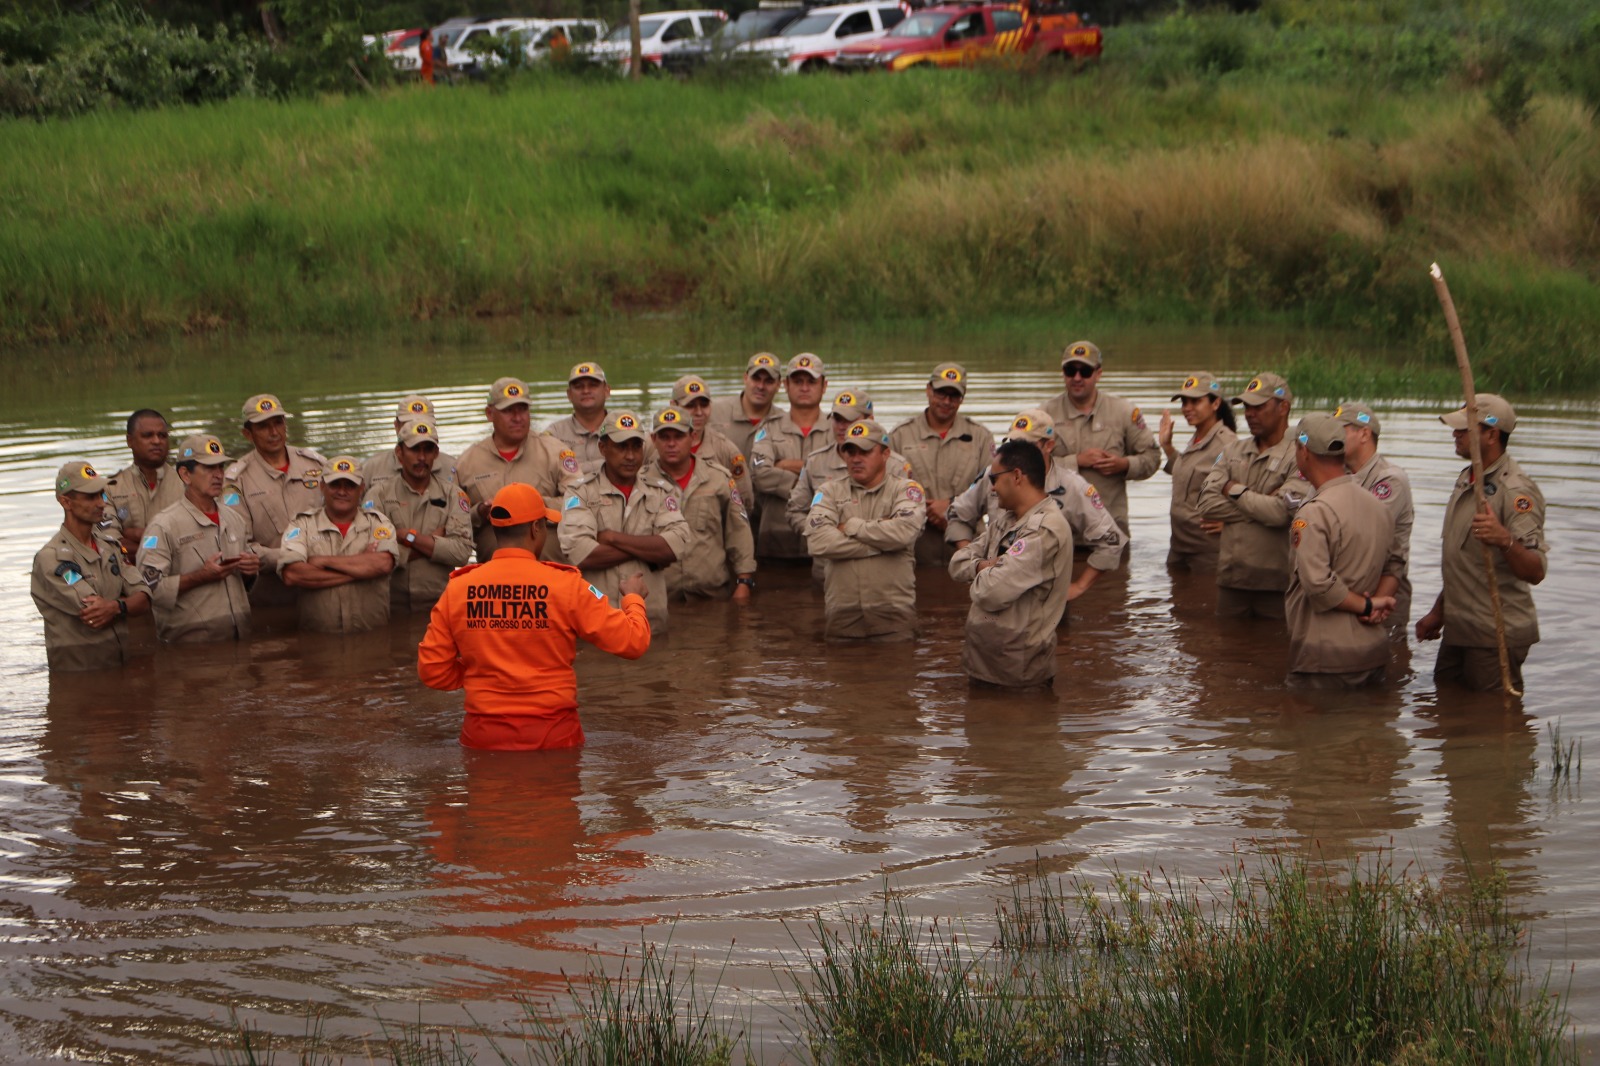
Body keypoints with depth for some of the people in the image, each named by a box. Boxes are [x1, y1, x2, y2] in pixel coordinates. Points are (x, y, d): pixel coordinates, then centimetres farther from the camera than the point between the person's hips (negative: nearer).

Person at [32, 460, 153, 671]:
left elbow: (144, 600, 0)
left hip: (121, 661, 6)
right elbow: (93, 617, -20)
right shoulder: (52, 558, -12)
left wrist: (116, 606, -19)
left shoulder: (109, 544, 11)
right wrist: (128, 604, -4)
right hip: (77, 668, -6)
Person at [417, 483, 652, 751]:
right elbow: (633, 641, -4)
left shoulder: (457, 590, -1)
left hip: (483, 736, 2)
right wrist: (634, 598, 17)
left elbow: (431, 672, 2)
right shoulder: (566, 586, -8)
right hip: (552, 734, -2)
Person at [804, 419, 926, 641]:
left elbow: (904, 532, -16)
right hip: (841, 613, 2)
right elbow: (818, 543, -9)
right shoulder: (830, 492, 9)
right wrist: (881, 541, -8)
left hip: (893, 613, -2)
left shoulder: (905, 489, 6)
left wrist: (852, 527, -4)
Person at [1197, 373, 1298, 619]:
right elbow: (1207, 503, -1)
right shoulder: (1233, 451, 12)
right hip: (1230, 577, 5)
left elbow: (1282, 513, -20)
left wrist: (1235, 491, -5)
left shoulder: (1297, 457, -7)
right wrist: (1260, 506, -10)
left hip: (1274, 582, -5)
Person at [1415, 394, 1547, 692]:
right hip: (1458, 630, 9)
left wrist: (1505, 540, -45)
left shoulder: (1515, 490, -17)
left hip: (1495, 634, -9)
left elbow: (1535, 572, -28)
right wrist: (1439, 612, 26)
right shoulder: (1467, 481, 14)